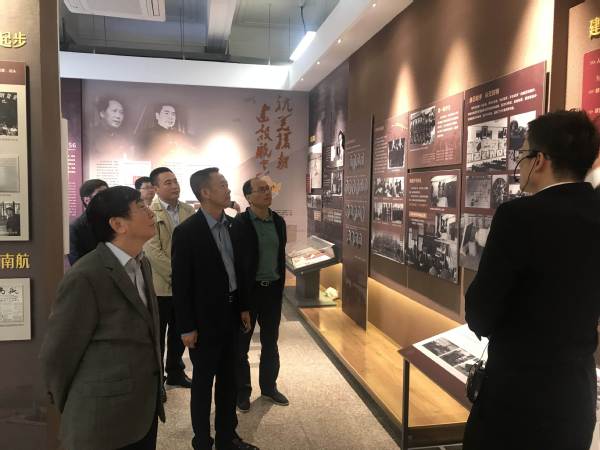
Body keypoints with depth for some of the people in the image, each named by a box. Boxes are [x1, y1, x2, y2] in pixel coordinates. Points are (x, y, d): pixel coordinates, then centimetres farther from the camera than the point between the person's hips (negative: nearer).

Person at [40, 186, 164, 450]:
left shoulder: (142, 263, 4)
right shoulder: (86, 277, -22)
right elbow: (56, 356, -14)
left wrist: (154, 390, 17)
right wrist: (74, 409, 1)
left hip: (144, 408, 7)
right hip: (105, 420, -7)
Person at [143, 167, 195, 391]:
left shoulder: (189, 210, 4)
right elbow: (154, 252, -17)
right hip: (160, 285, -5)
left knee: (179, 333, 18)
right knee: (157, 336, 10)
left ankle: (175, 373, 35)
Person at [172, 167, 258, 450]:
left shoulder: (231, 224, 4)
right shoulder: (187, 231, -16)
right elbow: (181, 283, -14)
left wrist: (243, 306, 12)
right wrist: (186, 327, -12)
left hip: (231, 314, 6)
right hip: (205, 319, -6)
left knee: (228, 379, 17)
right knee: (203, 382, 10)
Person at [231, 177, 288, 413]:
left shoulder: (278, 221, 5)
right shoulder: (240, 223, -13)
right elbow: (234, 260, -13)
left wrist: (280, 285, 10)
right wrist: (238, 294, -13)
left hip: (273, 289, 5)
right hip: (248, 290, -5)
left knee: (270, 342, 17)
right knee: (241, 344, 10)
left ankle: (269, 386, 33)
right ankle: (242, 391, 26)